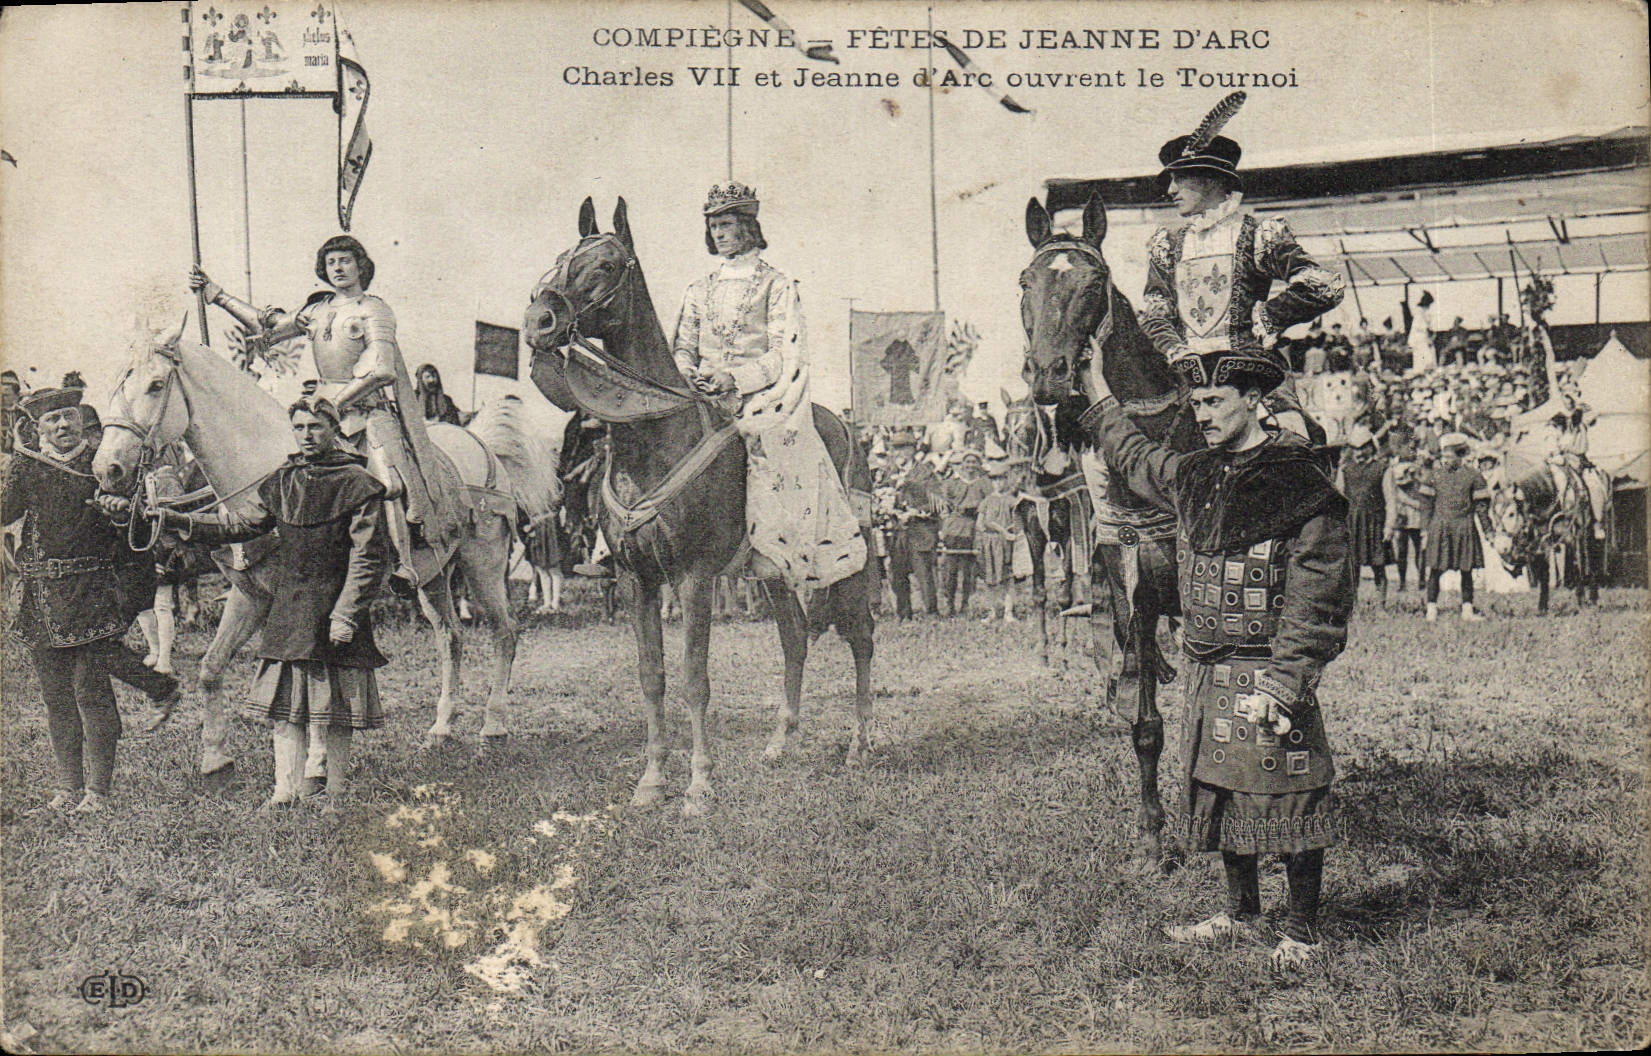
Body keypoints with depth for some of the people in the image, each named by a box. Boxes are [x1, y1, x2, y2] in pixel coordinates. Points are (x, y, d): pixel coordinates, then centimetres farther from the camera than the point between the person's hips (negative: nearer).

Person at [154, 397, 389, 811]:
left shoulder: (358, 484, -8)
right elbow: (242, 525, 14)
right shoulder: (282, 482, 9)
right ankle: (286, 789, 16)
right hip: (287, 609, 5)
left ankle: (333, 792, 15)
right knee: (284, 705, 7)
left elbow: (368, 558, -11)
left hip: (333, 610, -5)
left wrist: (346, 615, -16)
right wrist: (180, 522, 4)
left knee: (334, 707, 3)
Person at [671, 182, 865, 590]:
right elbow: (682, 346, 18)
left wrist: (736, 379, -20)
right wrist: (688, 373, -6)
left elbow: (785, 355, -6)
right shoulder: (700, 290, 19)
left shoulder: (776, 285, 3)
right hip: (706, 398, 4)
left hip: (763, 398, -4)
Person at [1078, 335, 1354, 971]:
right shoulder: (1192, 475, 9)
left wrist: (1280, 682, -22)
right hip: (1206, 673, 7)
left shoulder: (1301, 483, -13)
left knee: (1287, 797, -1)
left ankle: (1302, 931, 11)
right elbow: (1132, 458, 33)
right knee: (1219, 793, 15)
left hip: (1267, 671, -7)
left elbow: (1317, 598, -17)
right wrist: (1099, 398, 39)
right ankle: (1241, 913, 29)